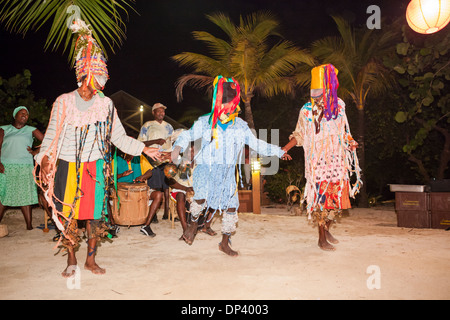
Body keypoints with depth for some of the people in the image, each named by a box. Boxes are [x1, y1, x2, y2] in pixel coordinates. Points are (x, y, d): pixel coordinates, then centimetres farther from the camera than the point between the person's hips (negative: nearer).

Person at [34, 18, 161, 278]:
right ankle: (72, 259, 20)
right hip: (67, 166, -1)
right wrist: (45, 158, -12)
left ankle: (91, 259, 20)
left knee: (96, 212, 3)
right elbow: (52, 134, 2)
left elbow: (119, 136, 6)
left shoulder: (106, 104, 4)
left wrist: (143, 149, -2)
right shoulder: (64, 102, 2)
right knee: (67, 213, 2)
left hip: (95, 166, 1)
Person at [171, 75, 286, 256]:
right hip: (206, 169, -3)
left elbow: (256, 144, 14)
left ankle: (225, 243, 20)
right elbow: (188, 135, 7)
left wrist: (277, 151, 14)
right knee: (201, 197, -26)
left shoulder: (240, 126, 5)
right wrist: (178, 147, -13)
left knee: (231, 206, 1)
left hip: (227, 172, 3)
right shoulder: (205, 123, -1)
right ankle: (193, 223, 8)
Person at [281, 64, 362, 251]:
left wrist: (350, 142, -1)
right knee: (321, 198, -2)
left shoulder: (338, 105, 5)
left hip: (337, 161, 4)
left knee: (337, 197, 10)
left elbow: (342, 131, 16)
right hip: (318, 162, -4)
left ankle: (326, 229, 32)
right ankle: (322, 239, 13)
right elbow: (299, 134, 0)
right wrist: (284, 149, -12)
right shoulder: (307, 110, -6)